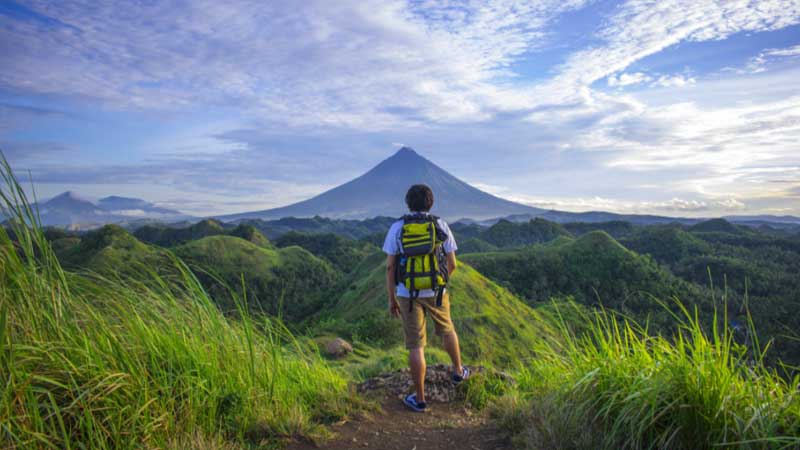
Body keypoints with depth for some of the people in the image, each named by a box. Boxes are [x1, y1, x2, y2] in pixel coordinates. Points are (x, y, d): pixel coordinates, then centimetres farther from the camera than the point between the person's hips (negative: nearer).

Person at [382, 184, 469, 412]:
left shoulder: (396, 228, -6)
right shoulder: (441, 226, -4)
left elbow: (390, 267, -6)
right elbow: (452, 264, 1)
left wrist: (392, 299, 3)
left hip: (407, 293, -1)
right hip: (435, 292, 1)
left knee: (416, 345, 7)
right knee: (446, 329, 27)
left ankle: (419, 398, 14)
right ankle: (458, 371, 46)